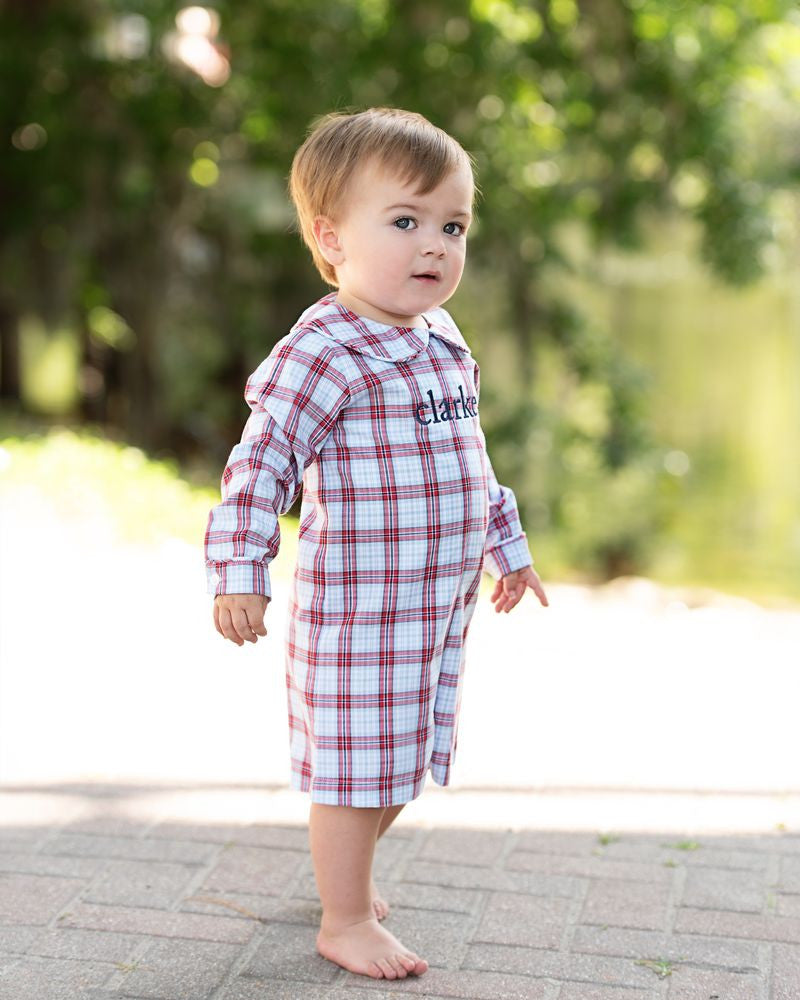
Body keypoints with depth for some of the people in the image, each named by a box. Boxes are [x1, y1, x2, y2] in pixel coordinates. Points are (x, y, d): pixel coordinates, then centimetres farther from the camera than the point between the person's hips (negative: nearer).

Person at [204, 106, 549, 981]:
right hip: (358, 605, -8)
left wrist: (505, 546, 27)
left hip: (440, 601, 8)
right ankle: (345, 921, 20)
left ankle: (350, 876, 41)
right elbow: (263, 459, -18)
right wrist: (239, 571, -23)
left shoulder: (445, 341, 10)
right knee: (356, 761, 3)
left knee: (400, 759, 20)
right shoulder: (322, 351, -17)